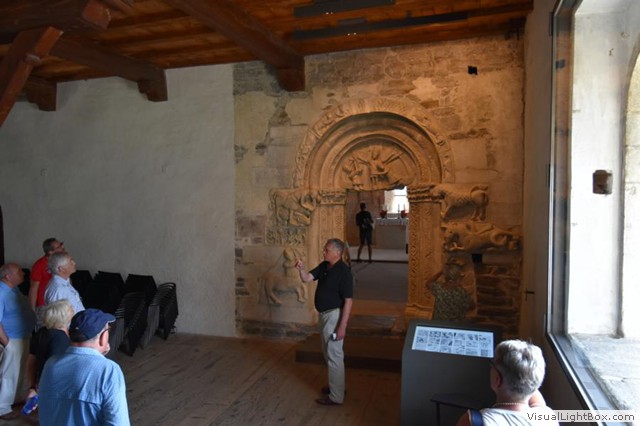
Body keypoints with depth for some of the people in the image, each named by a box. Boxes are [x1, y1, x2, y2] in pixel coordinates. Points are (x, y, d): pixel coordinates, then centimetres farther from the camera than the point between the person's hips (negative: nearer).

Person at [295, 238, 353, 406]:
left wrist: (342, 326, -23)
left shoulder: (343, 272, -22)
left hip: (334, 316, -9)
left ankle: (336, 396, 12)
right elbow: (307, 278, 4)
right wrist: (301, 268, -18)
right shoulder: (324, 266, 4)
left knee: (334, 356, 1)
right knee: (328, 354, 20)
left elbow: (348, 301, -22)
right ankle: (335, 385, 36)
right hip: (324, 315, 9)